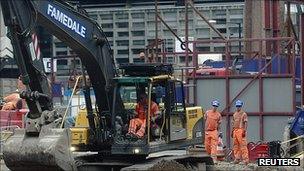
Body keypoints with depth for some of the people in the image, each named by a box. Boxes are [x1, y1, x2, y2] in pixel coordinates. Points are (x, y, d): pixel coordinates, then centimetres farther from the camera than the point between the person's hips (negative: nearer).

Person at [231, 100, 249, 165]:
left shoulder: (243, 114, -2)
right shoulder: (235, 114, 19)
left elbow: (245, 123, -9)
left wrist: (244, 131, -18)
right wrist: (232, 131, 18)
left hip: (241, 130, -7)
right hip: (235, 130, 7)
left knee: (243, 145, -11)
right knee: (235, 145, 6)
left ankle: (245, 159, -13)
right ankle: (237, 158, 11)